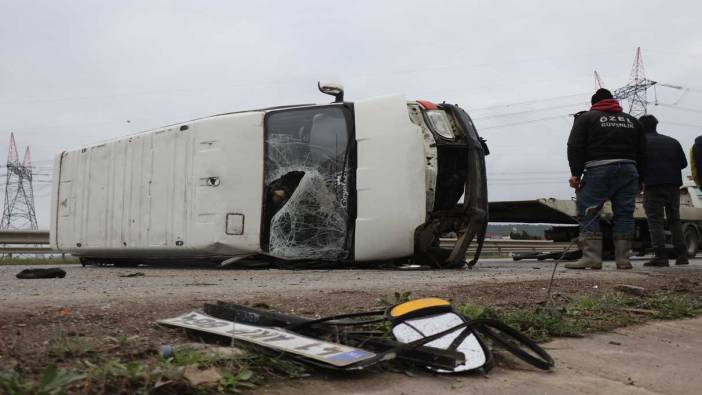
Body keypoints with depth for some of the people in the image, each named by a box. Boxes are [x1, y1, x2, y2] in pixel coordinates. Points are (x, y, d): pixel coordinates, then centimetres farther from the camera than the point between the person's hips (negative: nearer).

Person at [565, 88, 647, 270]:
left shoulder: (586, 118, 8)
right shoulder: (632, 121, 22)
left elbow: (575, 147, -5)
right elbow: (642, 153, 19)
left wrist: (575, 173, -7)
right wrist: (640, 180, 20)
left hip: (599, 170, -4)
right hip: (628, 170, 5)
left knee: (588, 214, -4)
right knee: (624, 215, 7)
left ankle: (592, 257, -12)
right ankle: (623, 259, 6)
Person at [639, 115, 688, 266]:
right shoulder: (673, 141, 13)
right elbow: (683, 163, 11)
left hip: (653, 186, -5)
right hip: (673, 186, 5)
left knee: (655, 221, -6)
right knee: (674, 220, 14)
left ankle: (661, 256, -15)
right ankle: (682, 255, 10)